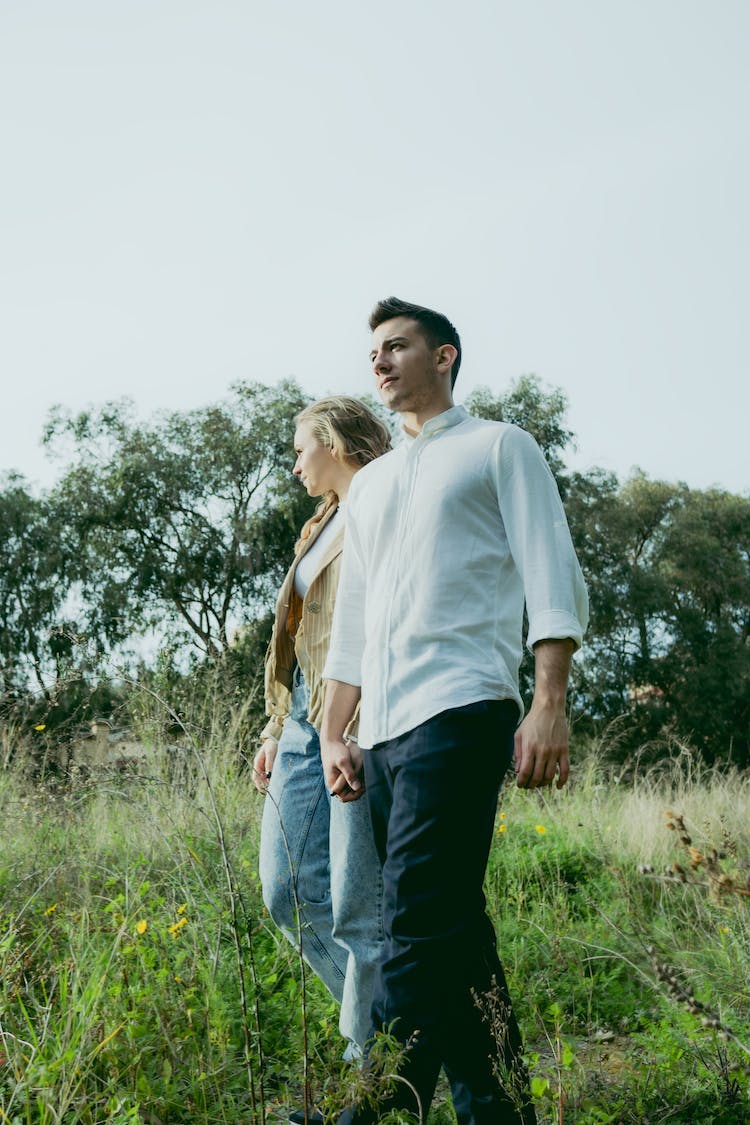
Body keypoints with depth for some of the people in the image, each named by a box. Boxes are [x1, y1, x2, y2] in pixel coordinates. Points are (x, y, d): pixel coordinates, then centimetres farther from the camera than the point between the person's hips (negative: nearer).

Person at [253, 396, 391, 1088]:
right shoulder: (320, 527, 24)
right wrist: (275, 728, 20)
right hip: (303, 716, 9)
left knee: (356, 906, -6)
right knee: (289, 892, 8)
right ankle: (381, 1021, 24)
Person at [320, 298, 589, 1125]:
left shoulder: (499, 446, 8)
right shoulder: (369, 484, 26)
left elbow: (552, 577, -2)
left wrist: (549, 704, -14)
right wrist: (332, 735, 18)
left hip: (459, 709, -7)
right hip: (382, 729, 7)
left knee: (418, 924, -16)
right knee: (451, 930, 8)